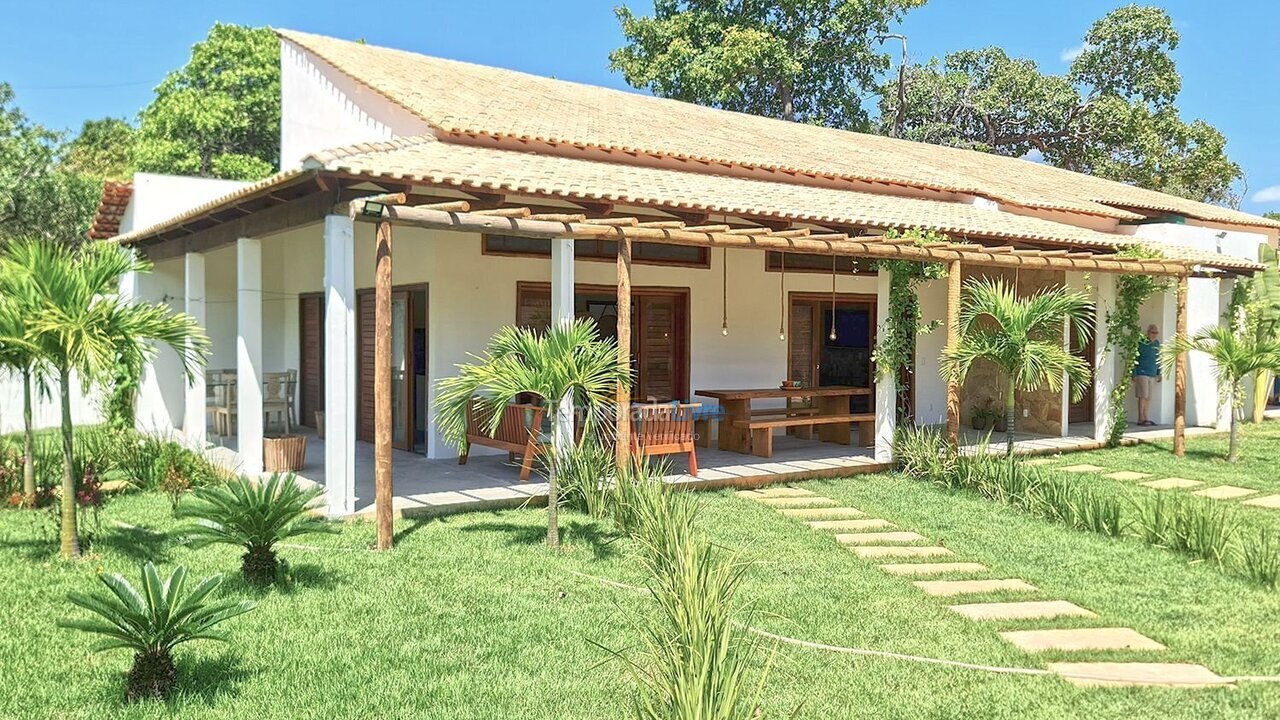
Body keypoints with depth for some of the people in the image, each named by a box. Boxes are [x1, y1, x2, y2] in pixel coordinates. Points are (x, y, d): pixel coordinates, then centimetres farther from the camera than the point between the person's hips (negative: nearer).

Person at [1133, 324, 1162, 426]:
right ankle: (1141, 419, -5)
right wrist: (1134, 375, -11)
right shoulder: (1141, 343, -8)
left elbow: (1158, 359, 20)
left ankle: (1147, 419, 9)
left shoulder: (1157, 344, 11)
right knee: (1143, 396, -9)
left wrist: (1159, 374, 18)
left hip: (1152, 375, 6)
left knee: (1149, 398, 7)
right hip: (1142, 374, -6)